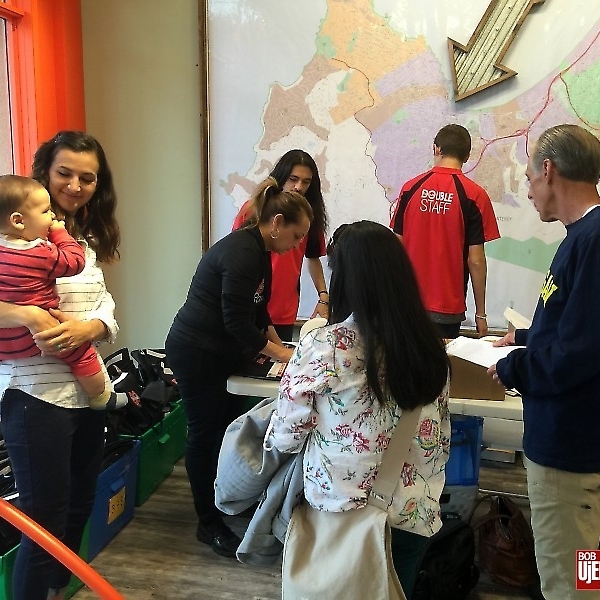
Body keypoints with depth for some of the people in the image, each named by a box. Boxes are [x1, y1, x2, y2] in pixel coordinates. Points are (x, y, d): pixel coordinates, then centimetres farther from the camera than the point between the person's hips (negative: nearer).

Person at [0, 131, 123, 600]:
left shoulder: (90, 239, 12)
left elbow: (107, 307, 4)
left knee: (79, 508, 22)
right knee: (46, 523, 3)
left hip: (88, 390, 8)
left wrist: (89, 327, -17)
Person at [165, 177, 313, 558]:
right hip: (196, 354, -9)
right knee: (206, 435, 2)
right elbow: (237, 321, -25)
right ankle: (209, 525, 16)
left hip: (222, 353, 9)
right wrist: (280, 353, -17)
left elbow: (257, 309, 16)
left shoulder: (258, 251, 8)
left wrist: (277, 343, 6)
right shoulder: (242, 253, -23)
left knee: (229, 429, 14)